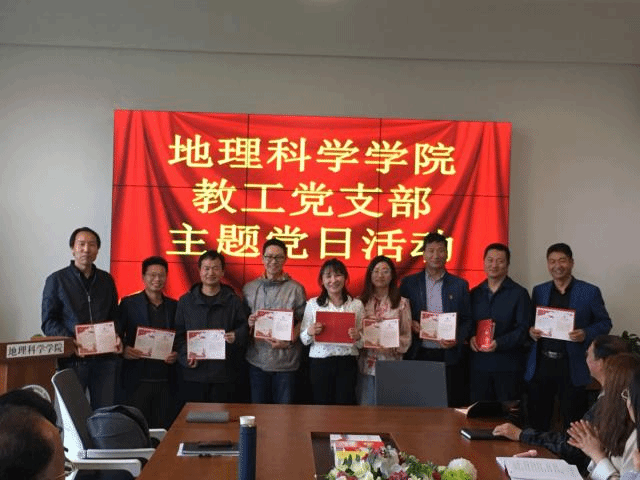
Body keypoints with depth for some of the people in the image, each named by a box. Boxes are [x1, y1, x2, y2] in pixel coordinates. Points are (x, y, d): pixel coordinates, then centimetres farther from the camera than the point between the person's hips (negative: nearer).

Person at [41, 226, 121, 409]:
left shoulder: (106, 280, 16)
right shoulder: (57, 279, 4)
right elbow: (48, 322, 1)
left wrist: (117, 336, 0)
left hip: (105, 357, 3)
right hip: (73, 358, -3)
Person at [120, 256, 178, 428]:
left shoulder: (173, 306, 12)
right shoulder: (128, 303, 5)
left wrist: (177, 354, -4)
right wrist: (124, 349, -15)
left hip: (166, 381, 2)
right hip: (138, 380, -2)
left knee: (164, 427, 1)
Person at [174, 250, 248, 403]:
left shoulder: (234, 301, 8)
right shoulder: (185, 301, 9)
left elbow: (245, 328, 7)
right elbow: (178, 334, 7)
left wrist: (236, 336, -15)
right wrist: (186, 357, -7)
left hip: (224, 374, 0)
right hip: (193, 375, 1)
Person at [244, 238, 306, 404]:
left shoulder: (296, 289, 1)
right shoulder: (249, 288, 9)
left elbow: (303, 321, 0)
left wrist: (289, 341, -14)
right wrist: (248, 324, -8)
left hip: (286, 361, -2)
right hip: (257, 360, 2)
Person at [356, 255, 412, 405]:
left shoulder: (402, 303, 4)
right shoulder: (361, 302, 8)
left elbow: (407, 336, 3)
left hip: (390, 363, -1)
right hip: (365, 364, 1)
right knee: (365, 406, 4)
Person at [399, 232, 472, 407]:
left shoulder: (460, 285, 9)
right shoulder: (409, 283, 9)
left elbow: (467, 320, 8)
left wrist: (457, 340, -8)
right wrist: (410, 325, -9)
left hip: (450, 357, 0)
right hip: (418, 356, 0)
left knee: (451, 407, -2)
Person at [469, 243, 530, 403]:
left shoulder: (519, 293, 0)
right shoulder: (475, 293, 13)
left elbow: (523, 328, -6)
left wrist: (499, 343, -19)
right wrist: (471, 337, -6)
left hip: (508, 365, -3)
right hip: (479, 364, 3)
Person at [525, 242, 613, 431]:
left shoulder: (590, 292, 1)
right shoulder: (539, 291, 11)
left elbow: (605, 323, 4)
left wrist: (585, 334, -15)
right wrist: (531, 331, -6)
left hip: (571, 367, -3)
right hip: (540, 366, 3)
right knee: (537, 422, 8)